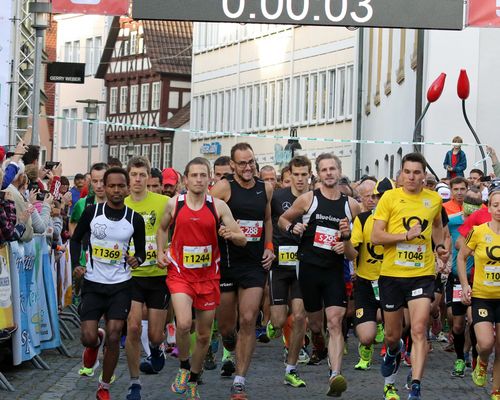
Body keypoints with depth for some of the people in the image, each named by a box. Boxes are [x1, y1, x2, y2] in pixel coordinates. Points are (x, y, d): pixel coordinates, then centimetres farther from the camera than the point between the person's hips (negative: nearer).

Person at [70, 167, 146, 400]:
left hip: (120, 285, 0)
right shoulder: (91, 212, -4)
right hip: (93, 284, 0)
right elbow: (76, 239, 10)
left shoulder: (135, 219, -3)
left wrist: (137, 259, -15)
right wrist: (76, 264, -5)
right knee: (88, 337, -6)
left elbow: (141, 251, 8)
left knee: (114, 338, -6)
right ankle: (96, 341, 34)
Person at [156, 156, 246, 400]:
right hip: (180, 272, -1)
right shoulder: (174, 204, -2)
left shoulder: (218, 206, -4)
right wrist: (161, 252, 4)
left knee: (204, 335, 9)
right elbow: (162, 228, 18)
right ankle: (183, 367, 4)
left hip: (208, 275, 1)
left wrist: (230, 234, -25)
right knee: (183, 323, -24)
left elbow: (242, 240, -4)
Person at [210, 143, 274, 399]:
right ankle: (230, 352, 45)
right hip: (226, 262, -2)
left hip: (255, 263, 2)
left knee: (248, 321, -8)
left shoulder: (265, 189, 6)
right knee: (225, 323, 9)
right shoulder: (224, 187, -8)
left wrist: (269, 248, 10)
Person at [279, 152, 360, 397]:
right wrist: (292, 228, -10)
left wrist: (347, 236, -10)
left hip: (335, 270, 0)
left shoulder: (351, 205, 5)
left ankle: (335, 376, -21)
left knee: (335, 323, -13)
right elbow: (283, 220, 12)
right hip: (309, 267, 0)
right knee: (315, 324, 11)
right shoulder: (308, 199, -1)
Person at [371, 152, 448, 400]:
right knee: (393, 334, 13)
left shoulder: (434, 199, 5)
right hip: (391, 273, 0)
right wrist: (407, 235, -19)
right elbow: (376, 236, -9)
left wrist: (440, 246, 10)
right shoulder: (390, 197, -4)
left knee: (419, 330, -14)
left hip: (422, 273, 1)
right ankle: (394, 351, 50)